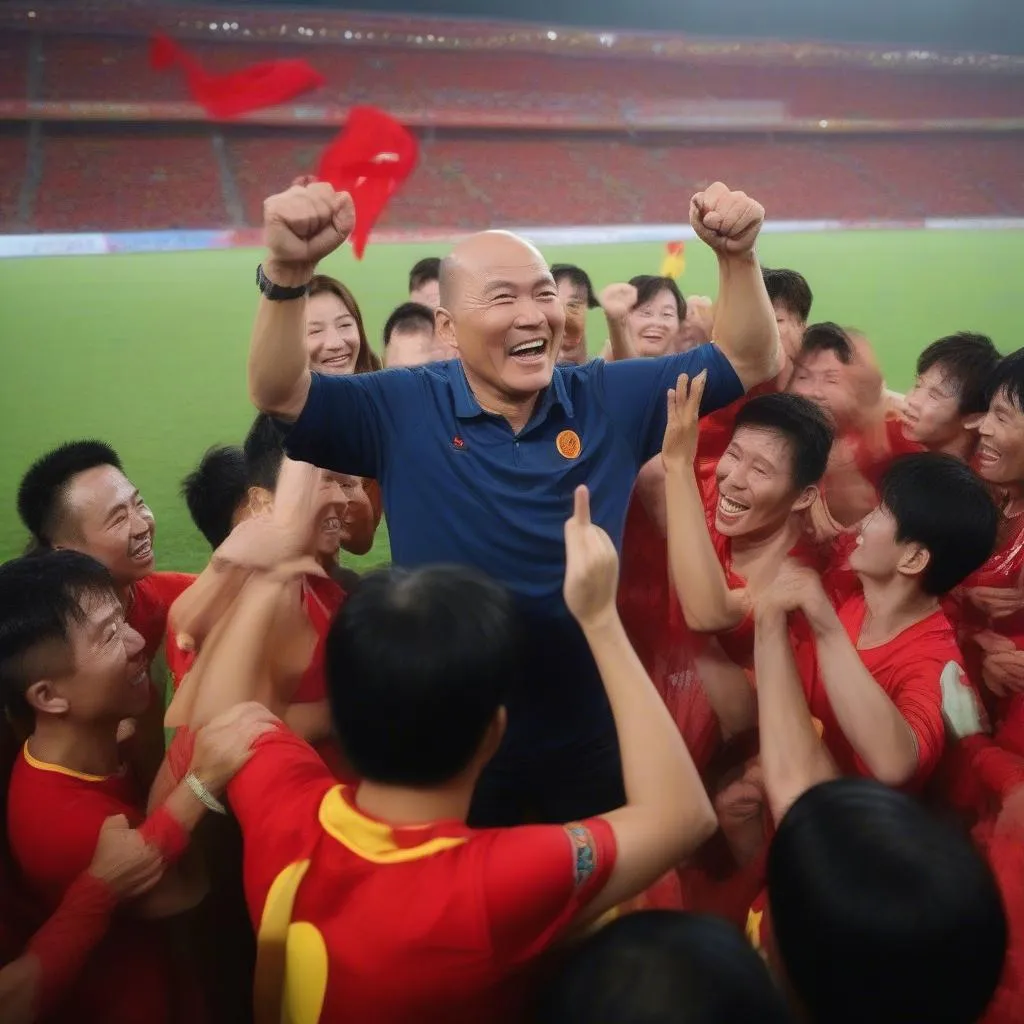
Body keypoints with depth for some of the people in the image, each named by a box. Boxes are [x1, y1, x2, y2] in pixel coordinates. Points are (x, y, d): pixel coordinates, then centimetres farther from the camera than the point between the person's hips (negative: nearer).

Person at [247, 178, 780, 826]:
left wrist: (738, 256, -21)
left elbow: (751, 363, -3)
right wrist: (290, 270, -40)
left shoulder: (611, 400, -5)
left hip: (588, 736, 3)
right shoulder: (404, 410, -12)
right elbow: (278, 394, -22)